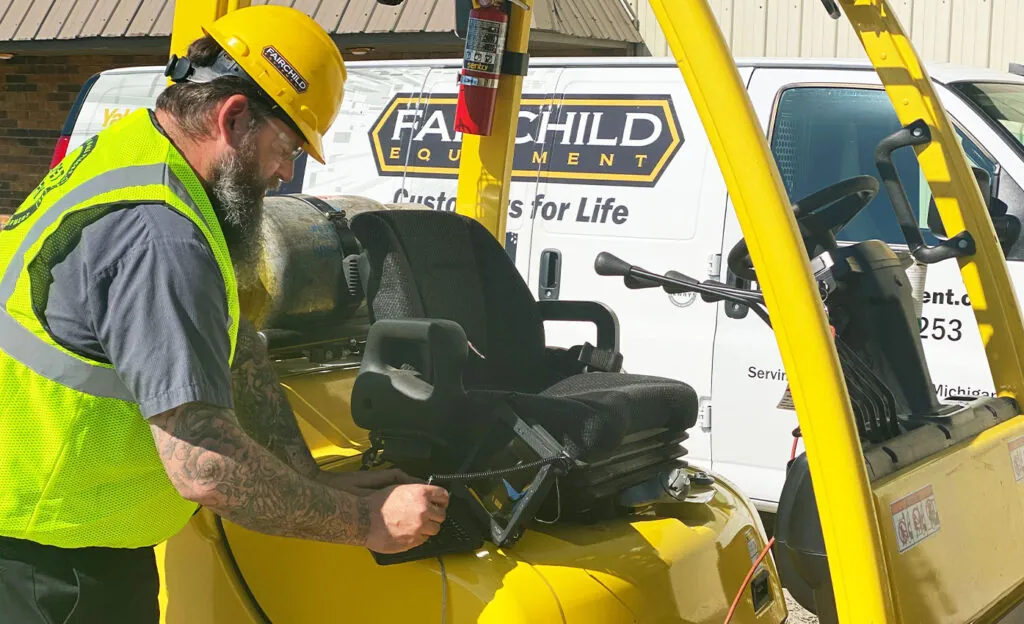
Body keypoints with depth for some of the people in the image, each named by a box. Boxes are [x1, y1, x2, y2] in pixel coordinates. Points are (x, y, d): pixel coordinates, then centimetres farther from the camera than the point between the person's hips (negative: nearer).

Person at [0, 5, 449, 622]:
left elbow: (237, 350, 6)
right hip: (51, 562, -10)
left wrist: (313, 481, 2)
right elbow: (206, 467, -30)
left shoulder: (130, 146, 3)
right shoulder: (159, 240, -29)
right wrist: (363, 522, -19)